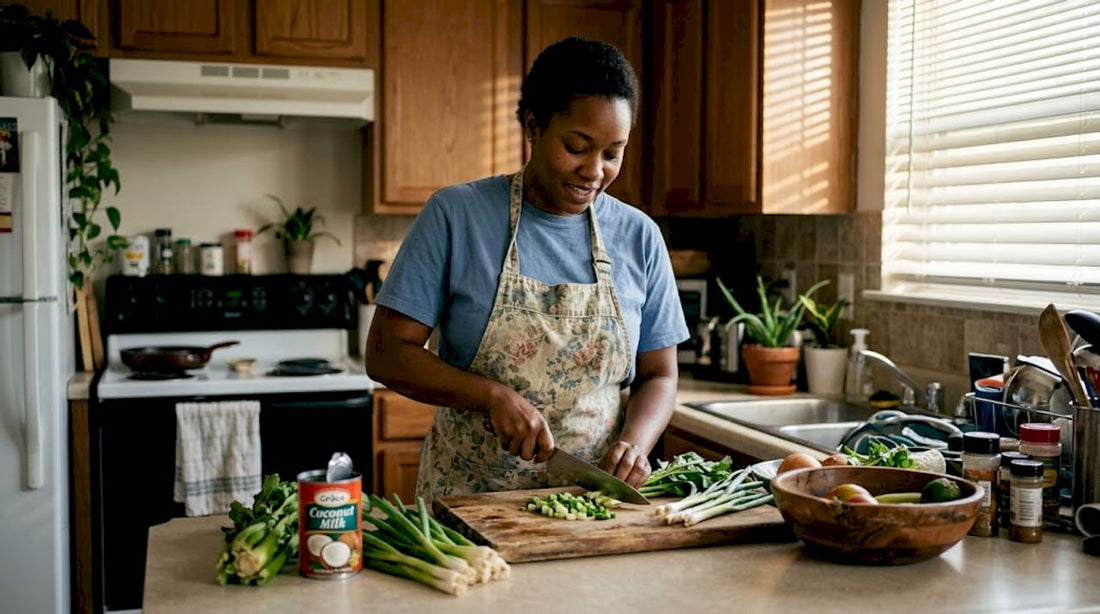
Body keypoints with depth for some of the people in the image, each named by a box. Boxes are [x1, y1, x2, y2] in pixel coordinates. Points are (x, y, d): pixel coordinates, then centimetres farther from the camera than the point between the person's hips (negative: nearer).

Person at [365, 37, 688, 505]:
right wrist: (493, 395, -16)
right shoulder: (455, 215, -3)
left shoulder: (640, 237, 6)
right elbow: (385, 352, -3)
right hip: (468, 499, -2)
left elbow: (658, 375, 11)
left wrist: (634, 443, -9)